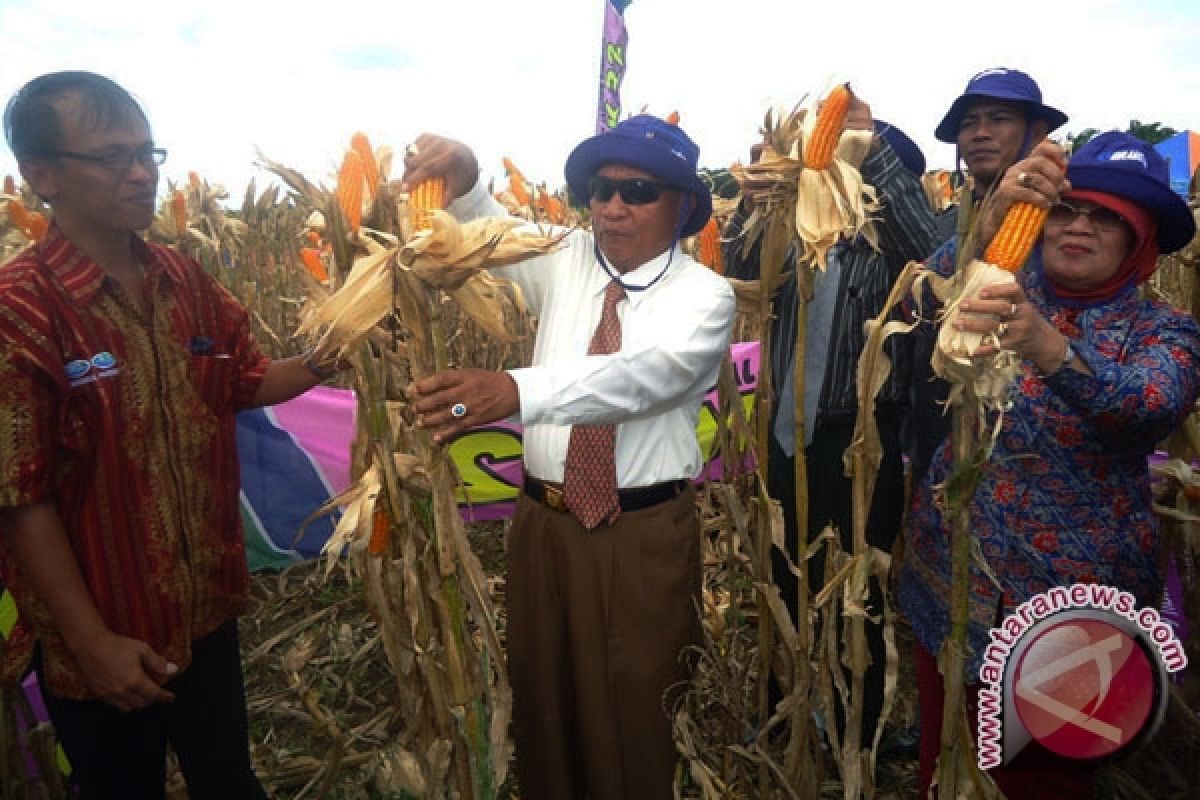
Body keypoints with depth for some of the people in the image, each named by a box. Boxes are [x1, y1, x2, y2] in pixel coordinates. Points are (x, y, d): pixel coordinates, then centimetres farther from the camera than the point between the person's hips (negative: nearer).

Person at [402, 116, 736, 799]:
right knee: (543, 694, 19)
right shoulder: (565, 262, 4)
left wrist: (518, 391, -42)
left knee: (641, 709, 10)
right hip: (545, 520, 4)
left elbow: (648, 373, -28)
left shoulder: (705, 293, -9)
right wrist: (461, 180, -31)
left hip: (647, 534, -3)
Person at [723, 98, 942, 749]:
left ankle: (856, 738, 30)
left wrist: (874, 145, -26)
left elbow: (927, 248, -25)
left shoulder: (892, 247, -3)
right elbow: (741, 268, -3)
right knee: (787, 581, 17)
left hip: (859, 440, -4)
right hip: (788, 433, 5)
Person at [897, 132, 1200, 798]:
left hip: (1073, 593, -2)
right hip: (951, 568, 2)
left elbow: (1145, 407, -27)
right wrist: (991, 221, -35)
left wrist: (1053, 351, -46)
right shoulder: (1003, 289, 2)